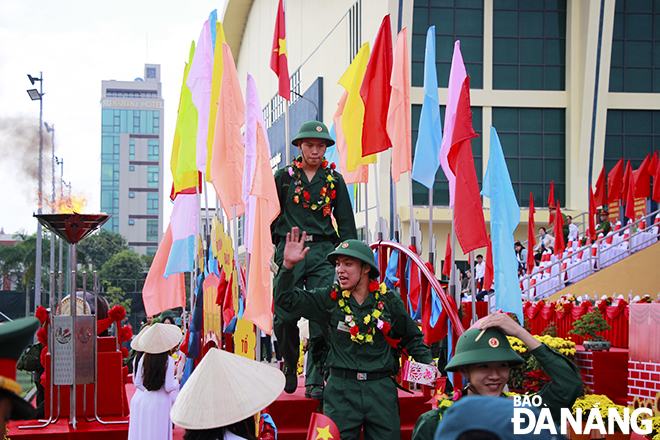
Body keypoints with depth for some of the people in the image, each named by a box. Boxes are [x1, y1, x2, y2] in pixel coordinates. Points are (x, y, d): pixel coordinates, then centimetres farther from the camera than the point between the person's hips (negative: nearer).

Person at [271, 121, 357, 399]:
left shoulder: (334, 180, 12)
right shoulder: (283, 176, 9)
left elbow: (346, 222, 14)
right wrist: (273, 248, 6)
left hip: (323, 251, 1)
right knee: (285, 316, -6)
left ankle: (314, 381, -4)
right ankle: (290, 365, 20)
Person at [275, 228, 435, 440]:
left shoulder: (389, 301, 5)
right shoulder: (330, 299, 4)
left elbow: (412, 337, 18)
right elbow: (287, 299, -1)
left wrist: (426, 362, 3)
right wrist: (288, 265, -14)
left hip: (381, 390, 0)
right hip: (341, 389, 0)